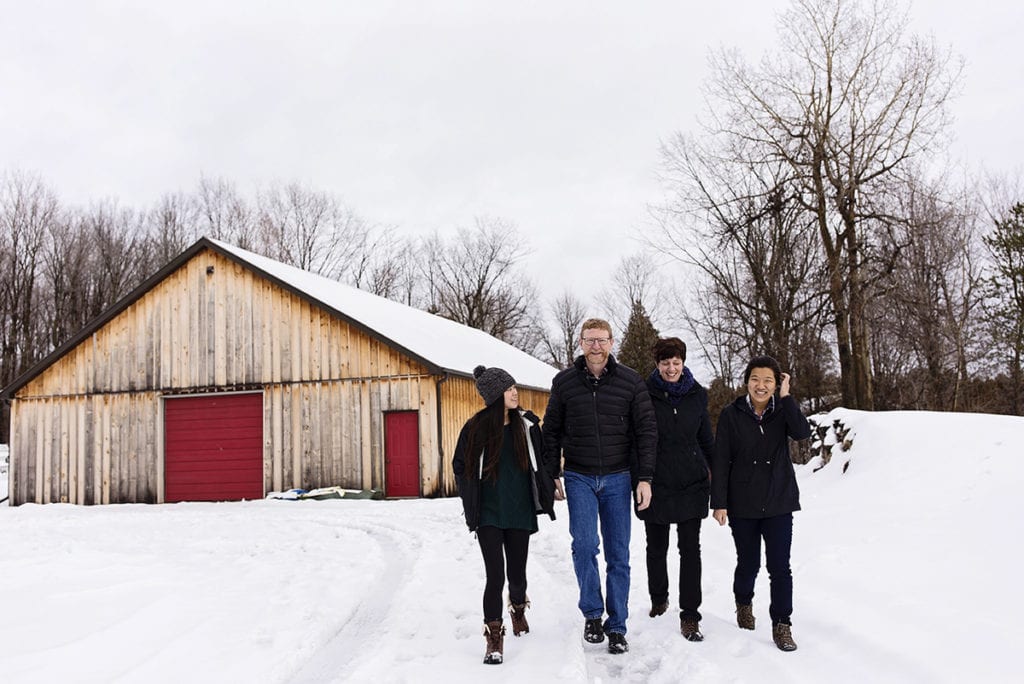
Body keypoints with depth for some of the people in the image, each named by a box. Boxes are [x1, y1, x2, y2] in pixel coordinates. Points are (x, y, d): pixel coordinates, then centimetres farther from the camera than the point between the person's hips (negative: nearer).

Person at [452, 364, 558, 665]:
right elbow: (460, 467, 5)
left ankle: (518, 609, 45)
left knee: (517, 574, 13)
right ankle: (494, 640, -1)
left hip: (520, 513, 3)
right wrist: (472, 501, 1)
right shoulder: (476, 427, -6)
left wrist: (546, 493, 8)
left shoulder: (527, 424, 2)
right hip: (488, 515, -3)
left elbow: (541, 462, 13)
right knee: (495, 576, -10)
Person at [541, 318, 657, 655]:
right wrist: (551, 475, 4)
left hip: (618, 478, 0)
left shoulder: (630, 381, -2)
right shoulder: (563, 382, 1)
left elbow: (646, 431, -1)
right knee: (585, 544, -16)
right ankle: (592, 613, 6)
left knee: (618, 555, 4)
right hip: (579, 478, 0)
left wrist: (645, 478, -7)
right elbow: (552, 431, 8)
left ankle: (616, 627, 16)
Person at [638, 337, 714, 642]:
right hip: (656, 483, -1)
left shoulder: (697, 395, 3)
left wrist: (710, 470, 12)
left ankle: (689, 616, 3)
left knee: (690, 549, -2)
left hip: (691, 483, 1)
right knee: (656, 546, 14)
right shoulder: (646, 394, -5)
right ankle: (658, 599, 36)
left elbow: (706, 437, 14)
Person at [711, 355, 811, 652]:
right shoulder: (732, 414, -4)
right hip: (742, 505, -1)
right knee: (748, 563, 10)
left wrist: (786, 397, -19)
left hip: (778, 503, 1)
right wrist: (719, 502, -8)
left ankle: (782, 625, 9)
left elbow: (803, 433, -20)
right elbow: (721, 460, -4)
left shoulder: (783, 412, 1)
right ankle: (744, 602, 39)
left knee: (779, 566, -3)